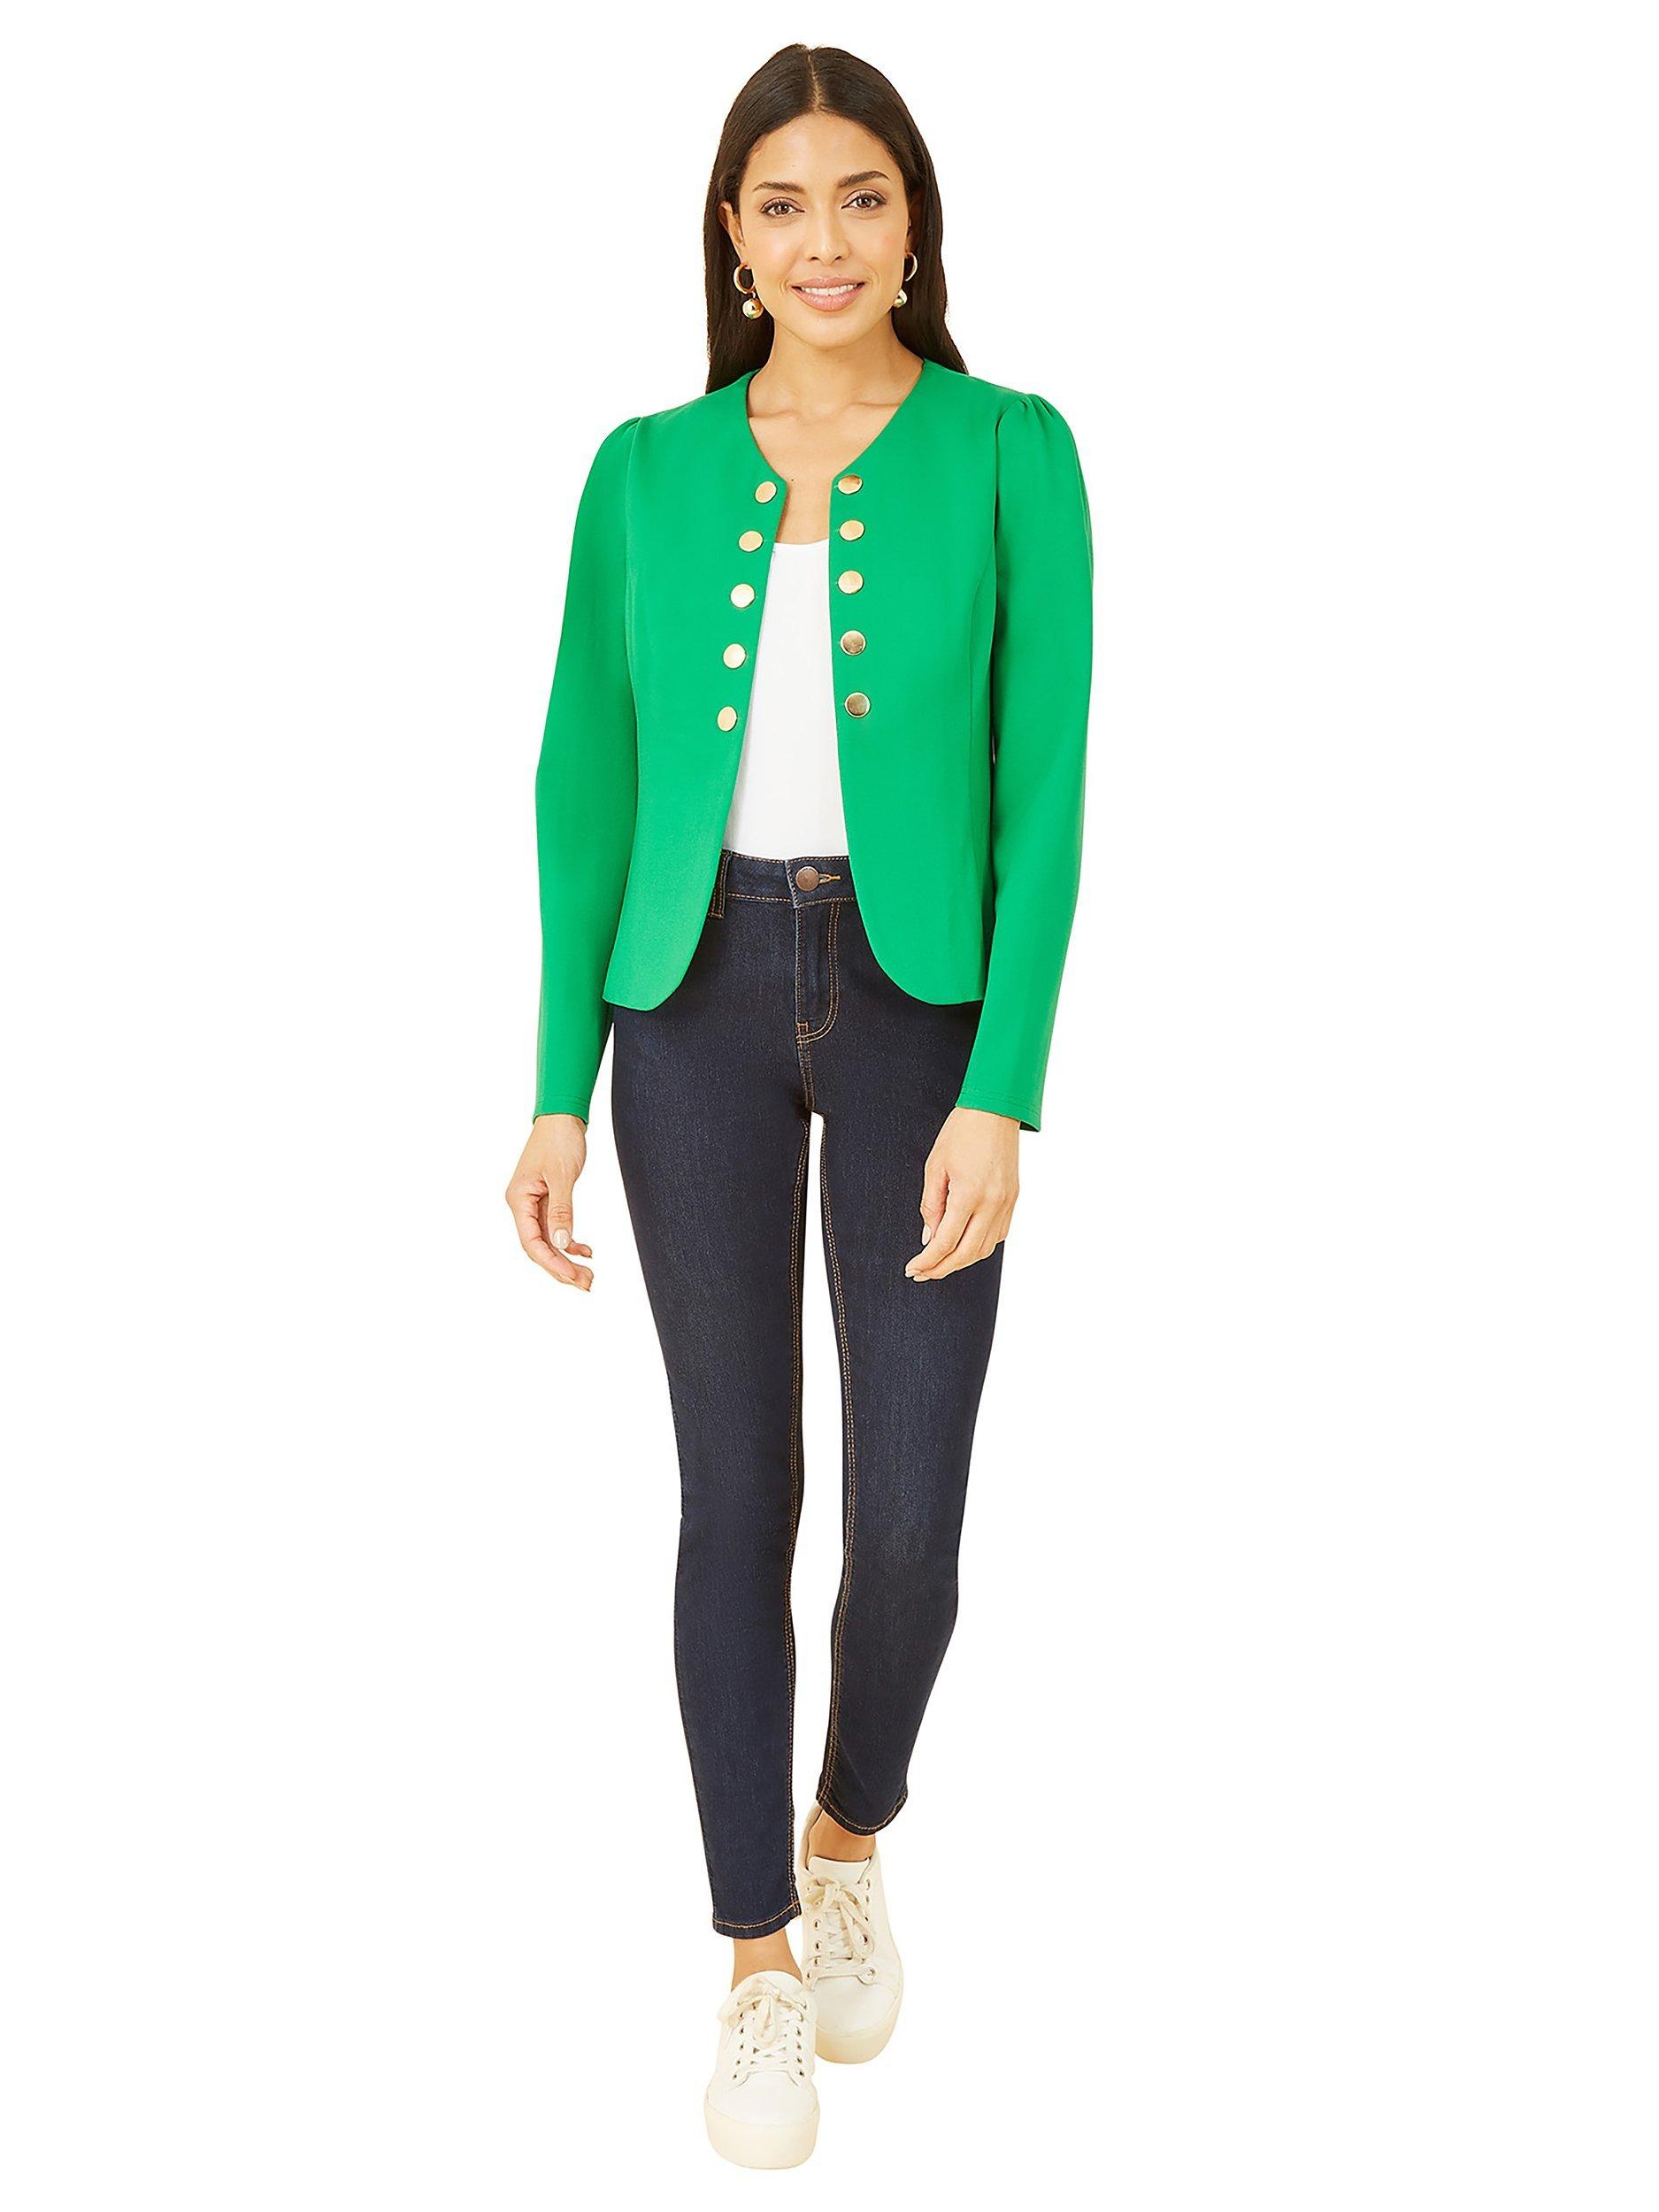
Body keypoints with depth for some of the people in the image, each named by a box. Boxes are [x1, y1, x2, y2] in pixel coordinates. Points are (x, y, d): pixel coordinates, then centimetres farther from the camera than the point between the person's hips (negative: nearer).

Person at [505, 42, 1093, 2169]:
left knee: (909, 1517, -1)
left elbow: (1045, 788, -7)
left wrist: (1001, 1097, -15)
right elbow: (585, 784, 4)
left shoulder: (1011, 451, -2)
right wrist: (560, 1093, 0)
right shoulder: (646, 471, 4)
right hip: (701, 997, 1)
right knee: (737, 1495, 3)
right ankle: (762, 1958, 21)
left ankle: (850, 1836, 32)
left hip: (923, 999, -1)